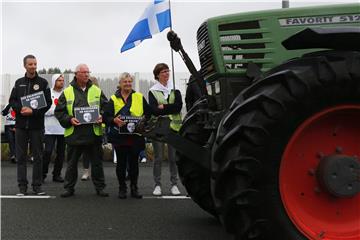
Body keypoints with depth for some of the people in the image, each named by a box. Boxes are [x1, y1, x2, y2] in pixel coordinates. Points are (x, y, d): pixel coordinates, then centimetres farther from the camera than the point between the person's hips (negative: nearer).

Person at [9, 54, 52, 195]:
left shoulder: (43, 83, 2)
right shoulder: (19, 83, 11)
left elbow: (48, 102, -3)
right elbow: (12, 101, 9)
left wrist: (33, 111, -16)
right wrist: (21, 109, -11)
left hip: (37, 125, -2)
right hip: (21, 125, 2)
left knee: (38, 157, 3)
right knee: (21, 157, 4)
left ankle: (37, 185, 12)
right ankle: (22, 186, 11)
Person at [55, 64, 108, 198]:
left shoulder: (97, 91, 8)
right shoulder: (67, 92, 3)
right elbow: (59, 111, 3)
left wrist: (102, 117, -9)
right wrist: (69, 120, -12)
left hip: (93, 133, 1)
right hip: (74, 134, -1)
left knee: (96, 162, 8)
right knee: (72, 163, 9)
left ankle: (100, 187, 19)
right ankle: (69, 188, 21)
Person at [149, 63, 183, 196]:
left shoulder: (175, 89, 9)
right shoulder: (153, 91, 4)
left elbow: (179, 106, -6)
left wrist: (163, 107, -12)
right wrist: (170, 108, -14)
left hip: (173, 126, 1)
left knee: (173, 157, 4)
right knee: (158, 157, 2)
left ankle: (174, 184, 13)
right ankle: (157, 185, 10)